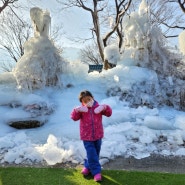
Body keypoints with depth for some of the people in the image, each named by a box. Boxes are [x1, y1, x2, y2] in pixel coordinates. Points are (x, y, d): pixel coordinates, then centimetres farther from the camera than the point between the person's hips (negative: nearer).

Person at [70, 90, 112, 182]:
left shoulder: (98, 108, -5)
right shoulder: (81, 110, -8)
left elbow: (109, 113, -8)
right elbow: (74, 117, -20)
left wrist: (105, 107, -27)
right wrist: (77, 110, -38)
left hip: (98, 135, 3)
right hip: (87, 137, -2)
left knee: (95, 153, 17)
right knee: (92, 155, -4)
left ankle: (88, 166, 39)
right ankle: (96, 172, 9)